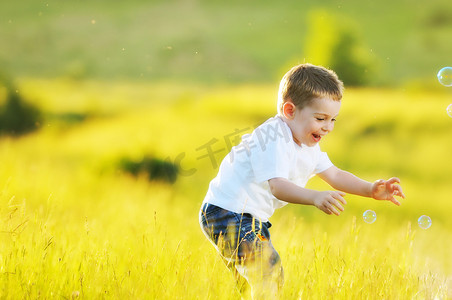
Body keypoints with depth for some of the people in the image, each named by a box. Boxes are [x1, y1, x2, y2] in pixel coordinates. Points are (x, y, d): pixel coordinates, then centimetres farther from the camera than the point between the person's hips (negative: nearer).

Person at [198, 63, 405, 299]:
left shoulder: (309, 144, 8)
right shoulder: (273, 139, -24)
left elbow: (333, 175, 14)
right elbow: (277, 186, -36)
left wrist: (370, 189, 0)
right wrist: (315, 197, -52)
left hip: (251, 218, 10)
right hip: (227, 213, -10)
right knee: (269, 273, -21)